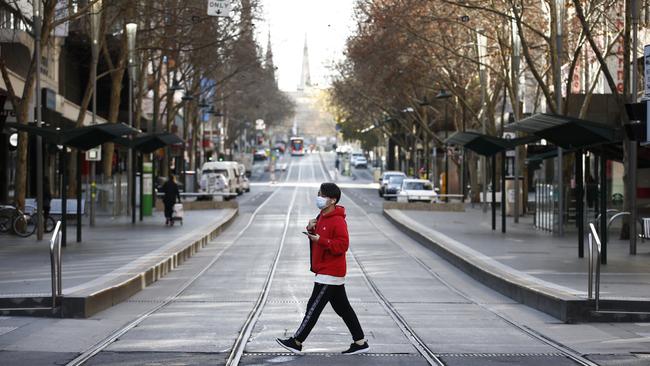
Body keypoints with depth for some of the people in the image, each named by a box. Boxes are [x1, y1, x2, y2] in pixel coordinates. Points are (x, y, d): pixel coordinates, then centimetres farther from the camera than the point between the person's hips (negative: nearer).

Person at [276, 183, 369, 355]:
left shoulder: (338, 221, -17)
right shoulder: (322, 217, 14)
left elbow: (342, 245, -23)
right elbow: (318, 237, 22)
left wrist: (321, 240, -27)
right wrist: (311, 230, 1)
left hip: (330, 274, -10)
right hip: (328, 271, 10)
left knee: (314, 307, -5)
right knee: (343, 308, 12)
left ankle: (296, 342, -1)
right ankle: (360, 342, 16)